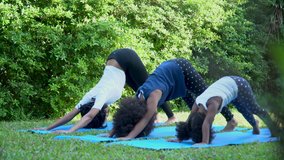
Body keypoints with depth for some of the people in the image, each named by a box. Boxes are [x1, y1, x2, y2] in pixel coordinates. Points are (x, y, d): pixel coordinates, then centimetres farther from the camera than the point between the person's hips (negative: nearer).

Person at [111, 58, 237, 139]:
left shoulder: (153, 96, -35)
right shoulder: (139, 97, -14)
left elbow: (145, 119, -44)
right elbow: (123, 114, -9)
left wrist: (129, 136, -52)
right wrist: (112, 133, -19)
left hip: (181, 68, -7)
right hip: (171, 69, 7)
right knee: (188, 98, 21)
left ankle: (231, 120, 17)